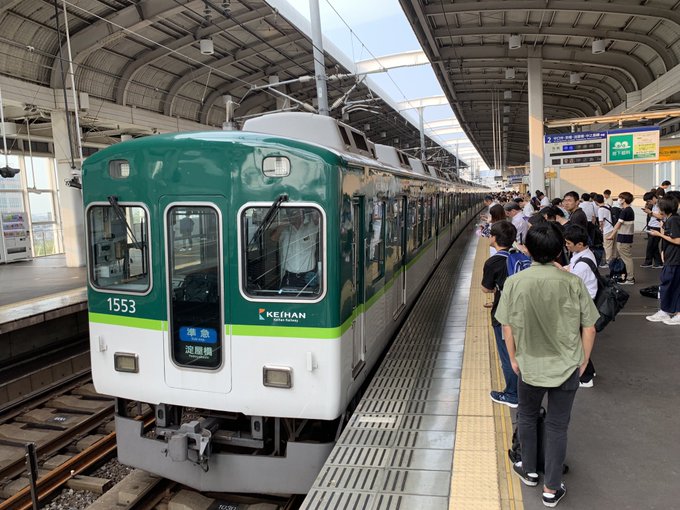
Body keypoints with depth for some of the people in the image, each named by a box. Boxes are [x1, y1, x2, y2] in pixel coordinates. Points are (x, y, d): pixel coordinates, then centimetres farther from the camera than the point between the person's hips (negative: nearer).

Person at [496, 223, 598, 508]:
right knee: (557, 426, 13)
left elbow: (507, 327, -8)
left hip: (530, 365, 0)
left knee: (527, 417, 23)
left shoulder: (515, 282, -13)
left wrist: (513, 358, 7)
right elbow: (589, 327, -5)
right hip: (567, 367, 1)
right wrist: (583, 360, 10)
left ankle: (529, 471, 40)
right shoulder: (573, 282, -12)